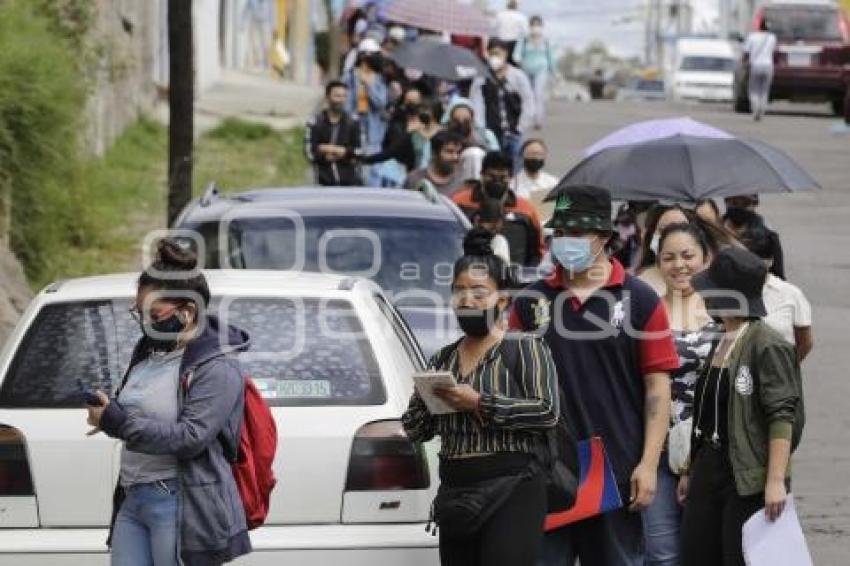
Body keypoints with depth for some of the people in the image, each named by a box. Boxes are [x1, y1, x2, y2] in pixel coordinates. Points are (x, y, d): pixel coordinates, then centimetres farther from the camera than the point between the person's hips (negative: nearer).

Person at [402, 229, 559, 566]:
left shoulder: (526, 349, 2)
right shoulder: (442, 360, 19)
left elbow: (547, 412, -12)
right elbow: (413, 430, 18)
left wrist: (479, 404, -16)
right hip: (455, 496, 6)